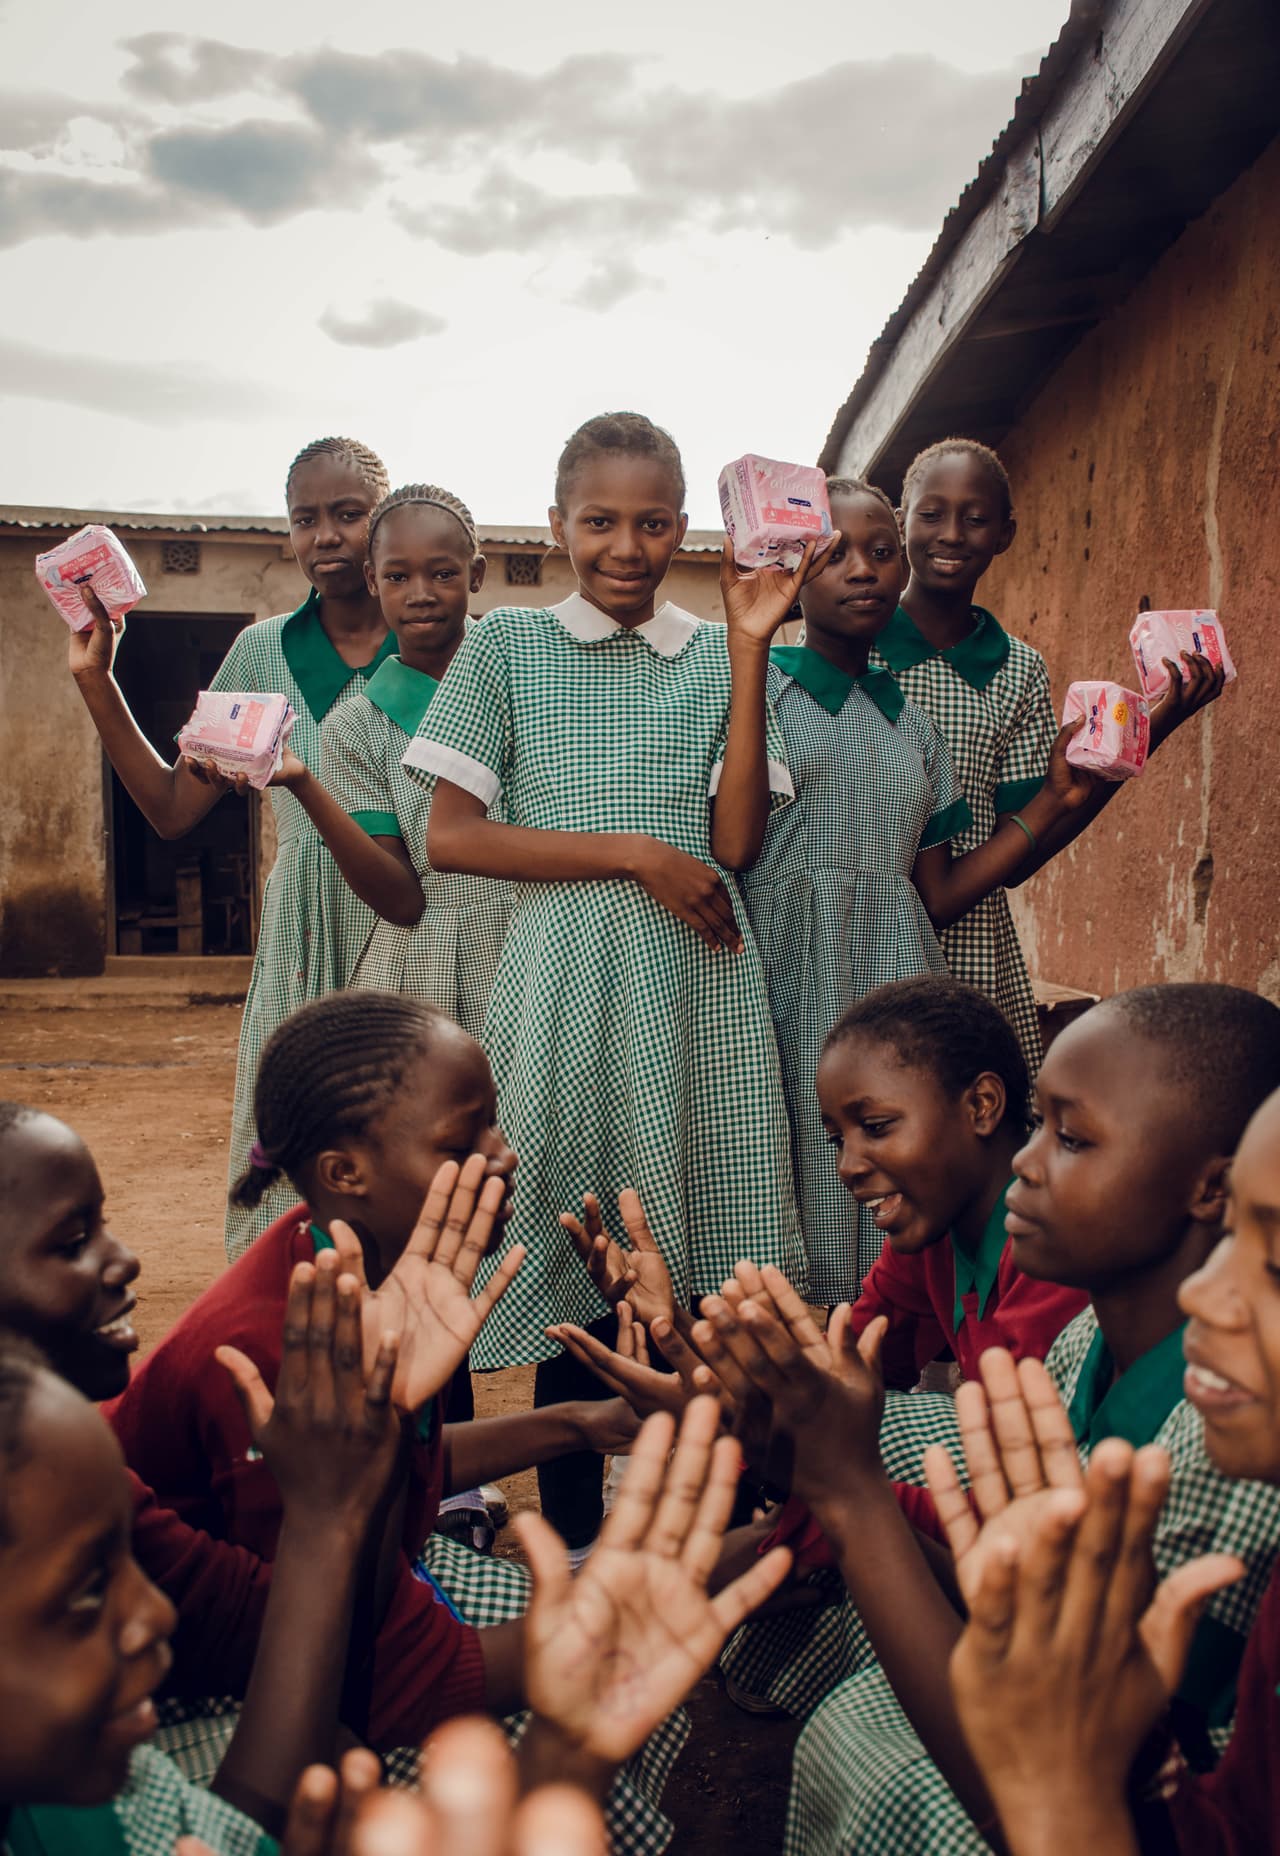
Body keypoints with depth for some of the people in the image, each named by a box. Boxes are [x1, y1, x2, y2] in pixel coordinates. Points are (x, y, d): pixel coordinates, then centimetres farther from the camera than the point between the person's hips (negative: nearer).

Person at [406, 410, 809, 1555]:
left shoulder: (718, 656, 11)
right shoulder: (508, 644, 6)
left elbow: (736, 841, -1)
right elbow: (449, 836, -3)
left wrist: (749, 649, -3)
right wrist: (635, 853, -9)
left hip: (699, 976, 2)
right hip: (569, 972, -1)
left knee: (701, 1258, 0)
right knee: (574, 1252, 1)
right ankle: (570, 1528, 18)